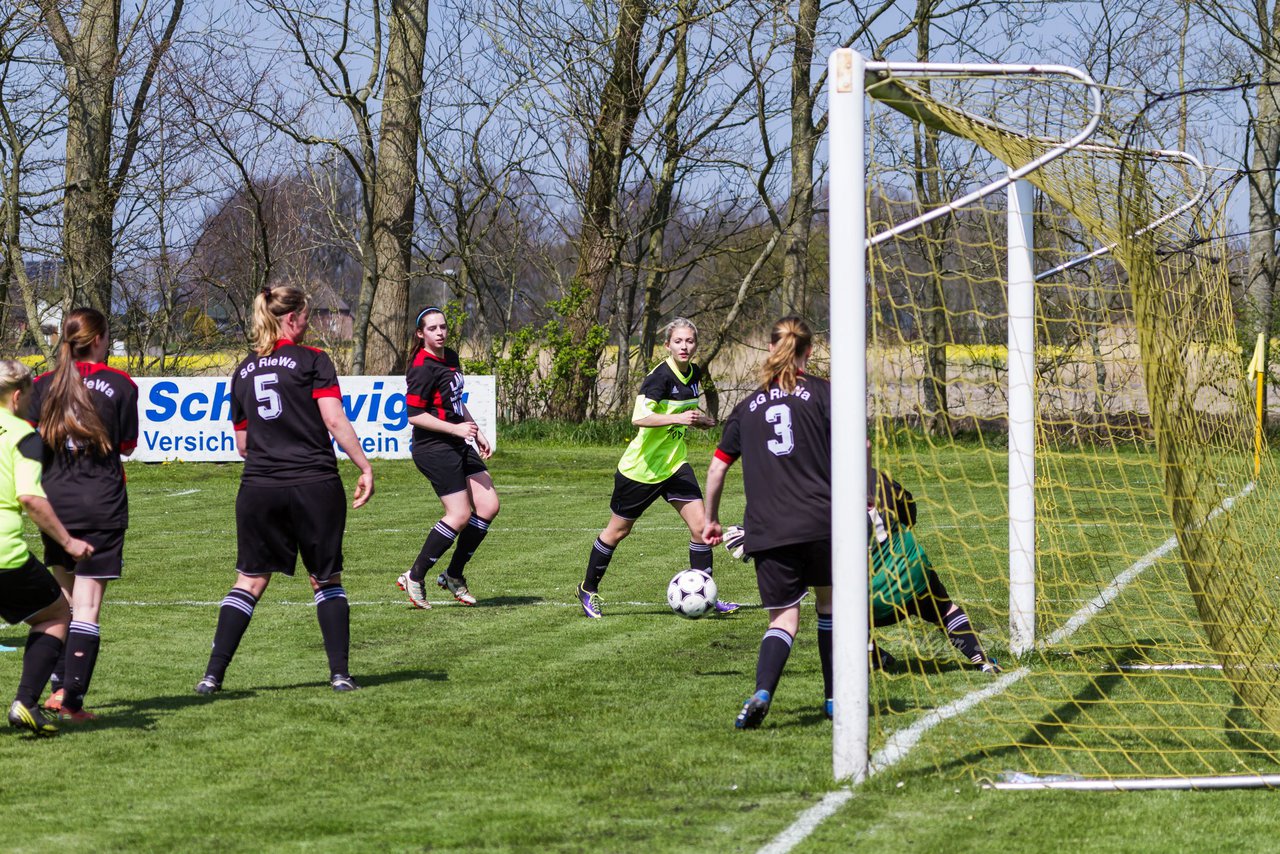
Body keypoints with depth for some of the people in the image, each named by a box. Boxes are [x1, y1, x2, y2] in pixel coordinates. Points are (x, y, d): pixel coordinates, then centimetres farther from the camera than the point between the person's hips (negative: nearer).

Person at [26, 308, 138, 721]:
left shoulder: (44, 385, 2)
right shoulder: (119, 385, -4)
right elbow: (127, 446, 3)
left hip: (54, 500, 3)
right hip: (102, 503, -3)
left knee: (64, 598, 19)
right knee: (88, 605, -3)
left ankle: (60, 684, 12)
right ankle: (71, 697, -10)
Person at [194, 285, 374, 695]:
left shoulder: (244, 371, 12)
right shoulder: (312, 361, -3)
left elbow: (242, 444, 16)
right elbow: (335, 422, -11)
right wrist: (364, 467, -6)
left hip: (258, 488, 3)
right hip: (315, 484, -3)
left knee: (249, 581, 8)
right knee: (327, 581, 10)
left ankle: (213, 674, 0)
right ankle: (340, 673, 6)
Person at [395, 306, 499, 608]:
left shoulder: (450, 358, 12)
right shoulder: (422, 368, -16)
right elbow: (415, 415, -19)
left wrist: (477, 433, 23)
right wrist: (456, 428, -21)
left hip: (459, 446, 9)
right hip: (434, 449, -9)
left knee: (488, 506, 3)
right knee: (460, 515, -10)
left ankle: (454, 575, 13)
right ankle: (414, 577, 1)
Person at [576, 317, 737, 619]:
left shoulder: (695, 374, 3)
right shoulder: (660, 376, -21)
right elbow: (639, 417, -33)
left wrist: (701, 420, 3)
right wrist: (678, 418, -41)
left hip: (675, 464, 6)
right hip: (642, 466, -6)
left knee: (700, 526, -7)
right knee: (618, 531, 9)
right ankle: (588, 589, 27)